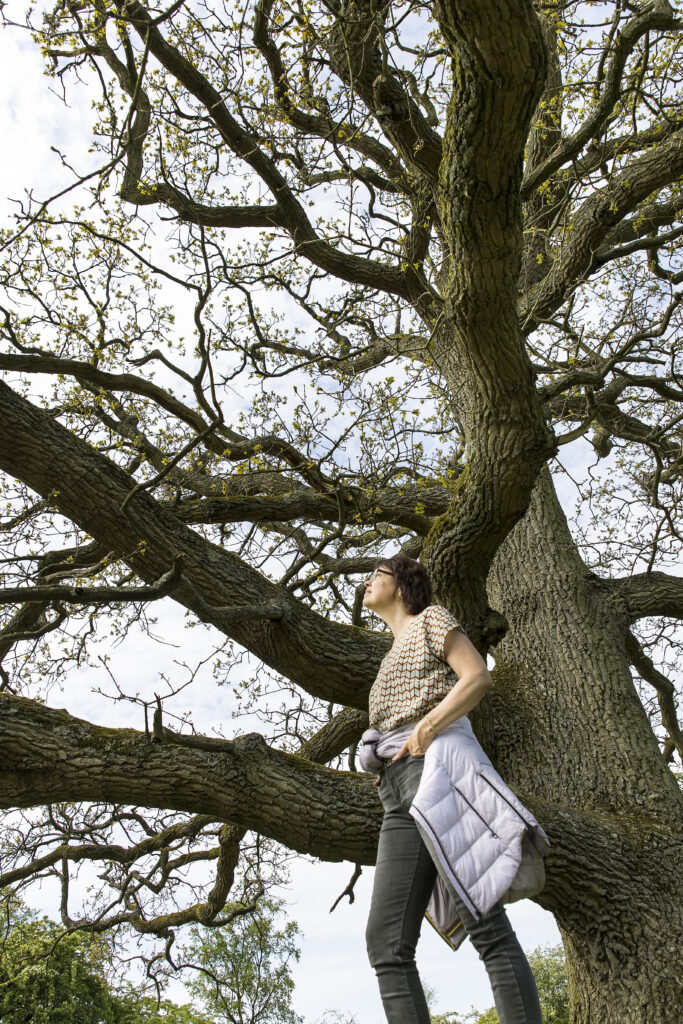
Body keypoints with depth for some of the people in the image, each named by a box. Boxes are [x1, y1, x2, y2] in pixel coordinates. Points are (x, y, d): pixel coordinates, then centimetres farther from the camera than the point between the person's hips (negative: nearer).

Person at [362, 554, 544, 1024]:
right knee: (386, 944, -6)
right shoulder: (394, 659, 34)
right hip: (401, 802, 8)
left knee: (489, 930, -14)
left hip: (439, 773, -8)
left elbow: (479, 676, -5)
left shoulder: (430, 619, 12)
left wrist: (422, 735, -10)